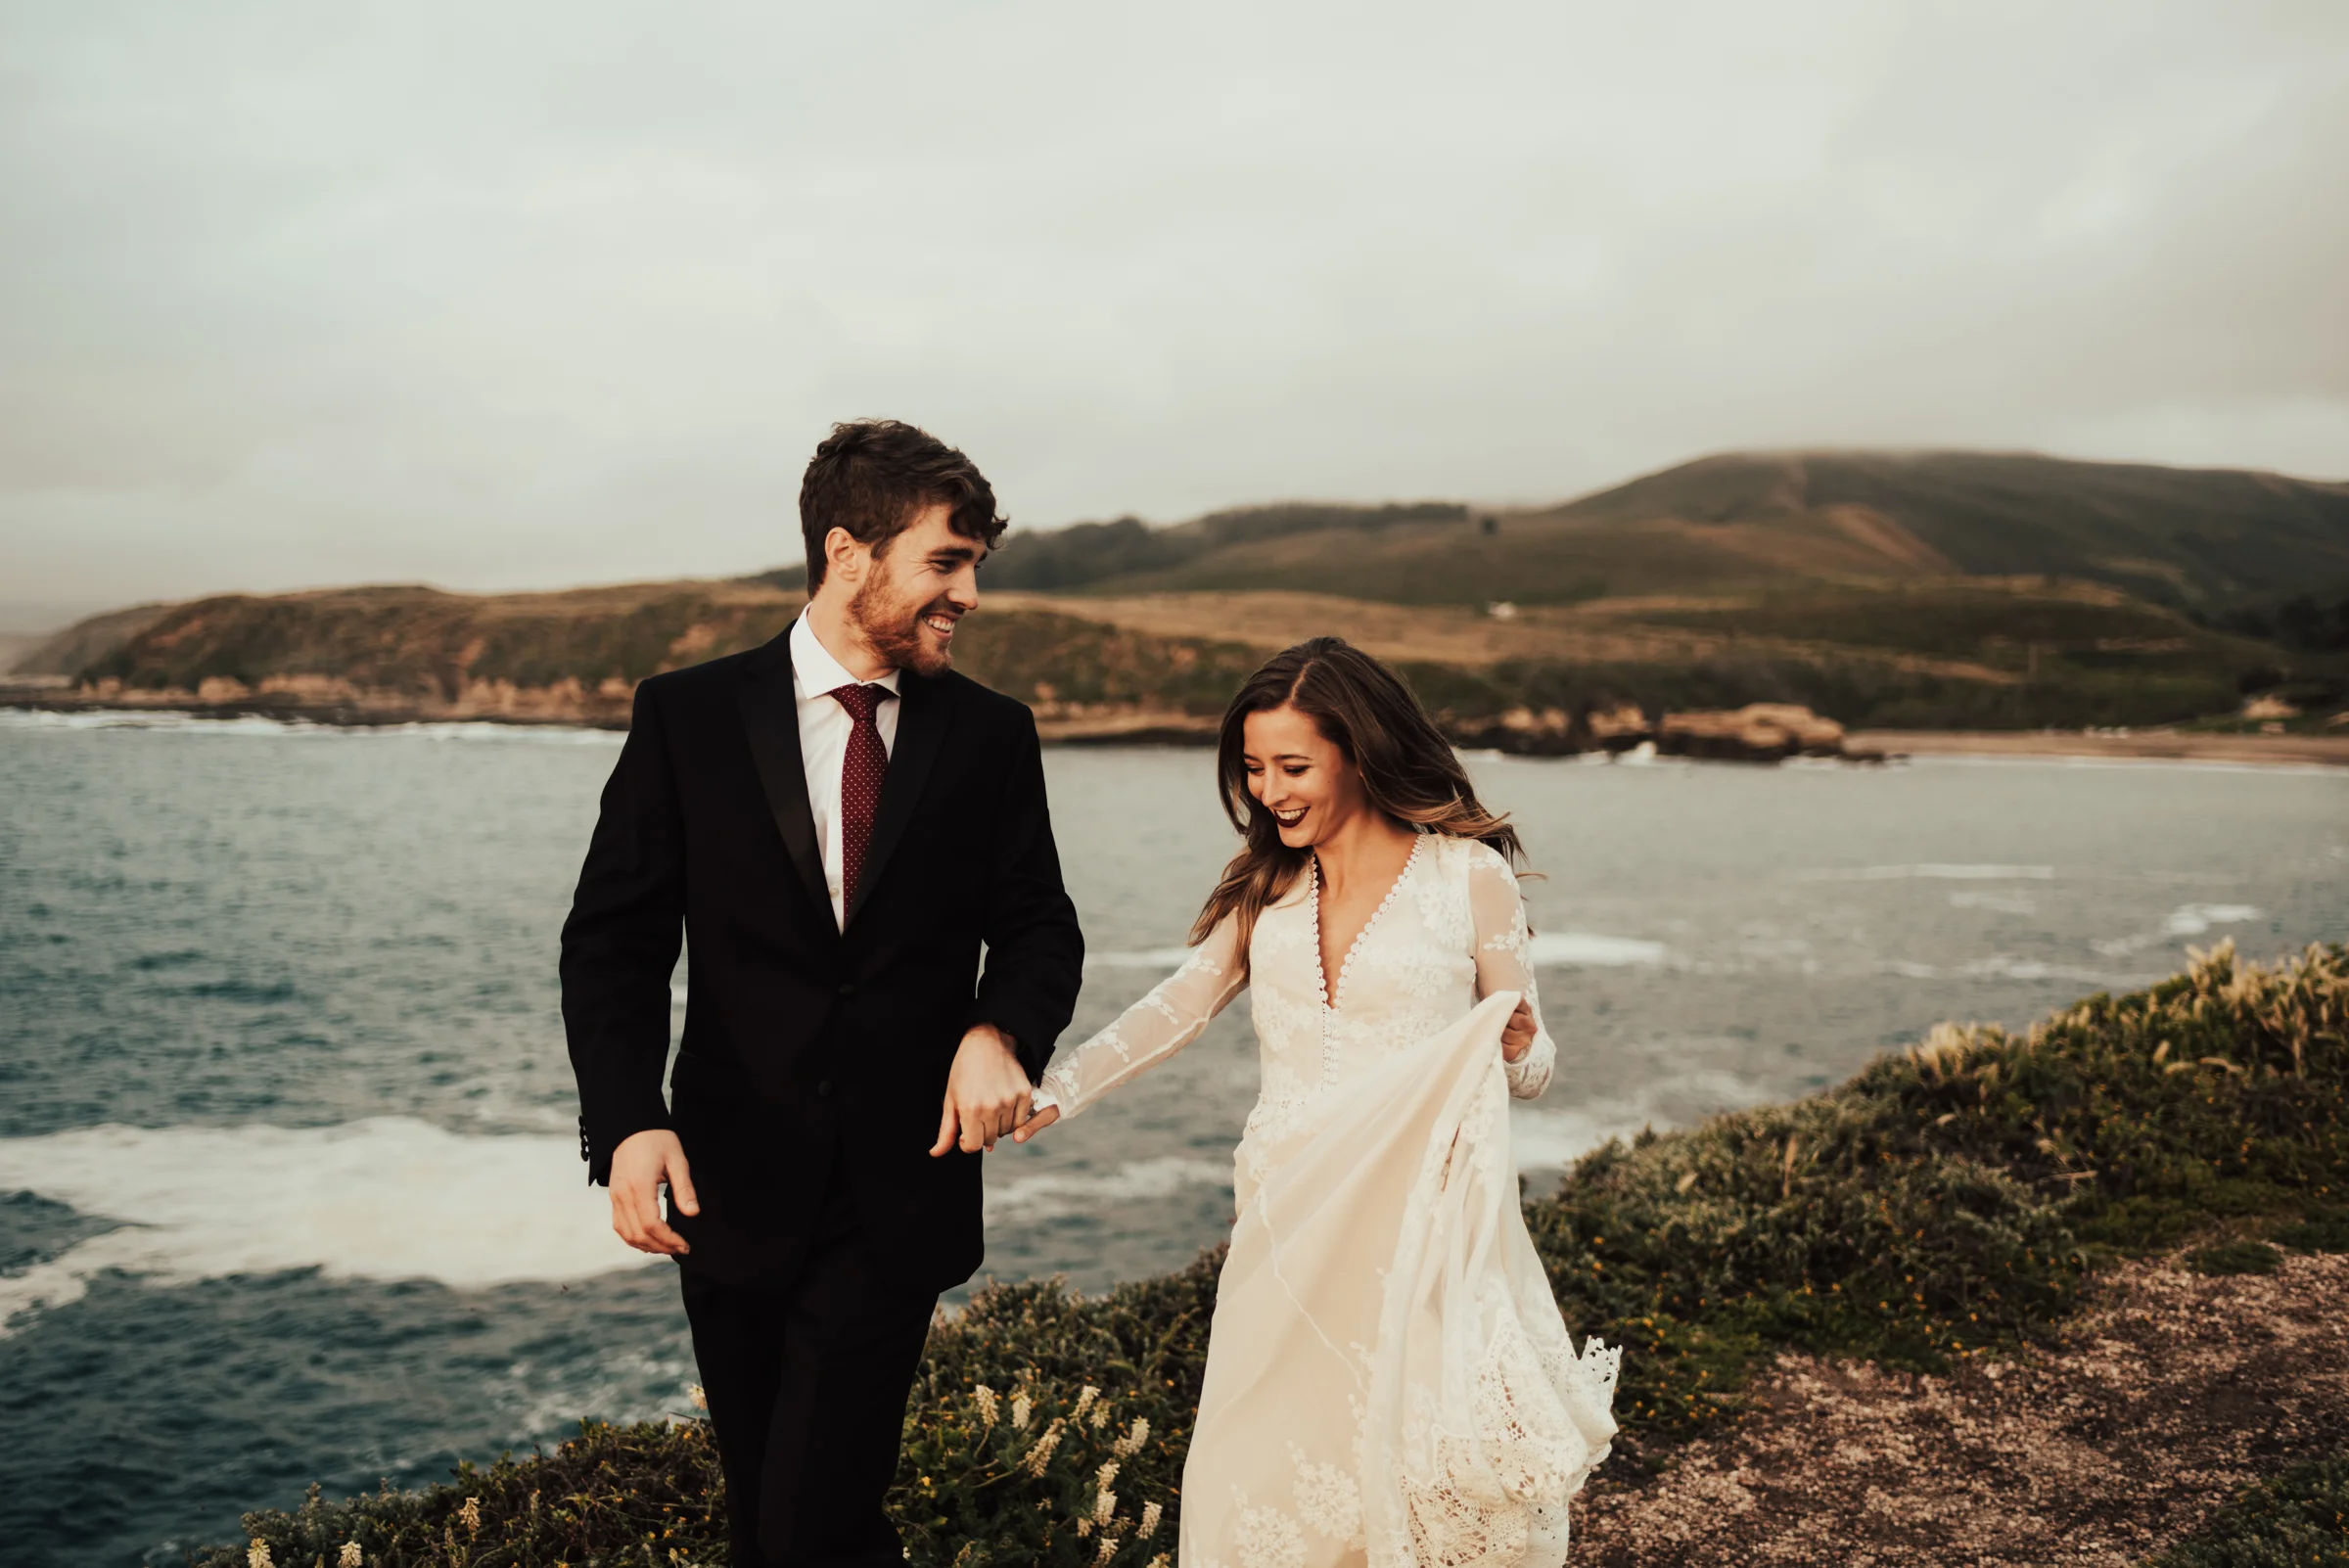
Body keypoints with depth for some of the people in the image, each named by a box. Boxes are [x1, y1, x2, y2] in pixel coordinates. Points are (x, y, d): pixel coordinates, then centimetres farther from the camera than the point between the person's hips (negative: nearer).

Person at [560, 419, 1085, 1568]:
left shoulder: (991, 736, 1)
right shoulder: (689, 716, -3)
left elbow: (1037, 925, 7)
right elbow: (614, 939, -3)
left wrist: (1001, 1031, -15)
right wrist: (629, 1121, -18)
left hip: (901, 1193, -1)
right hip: (729, 1189, 1)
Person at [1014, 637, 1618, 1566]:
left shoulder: (1468, 875, -4)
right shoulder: (1267, 887, 10)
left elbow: (1528, 1068, 2)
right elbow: (1178, 1009, 12)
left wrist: (1515, 1050, -21)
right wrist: (1056, 1093, 1)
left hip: (1423, 1227, -4)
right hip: (1290, 1233, 4)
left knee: (1419, 1474, -2)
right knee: (1267, 1476, 4)